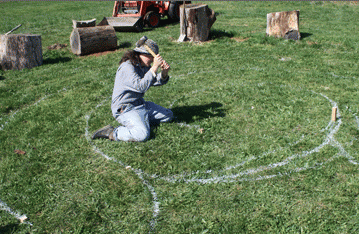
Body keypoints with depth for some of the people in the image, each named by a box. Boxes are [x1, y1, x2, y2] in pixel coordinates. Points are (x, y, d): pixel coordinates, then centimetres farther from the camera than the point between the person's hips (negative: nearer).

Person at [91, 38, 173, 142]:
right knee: (142, 134, -33)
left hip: (140, 104, 10)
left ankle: (139, 121, 11)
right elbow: (141, 86, -34)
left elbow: (157, 81, 10)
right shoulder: (127, 67, -22)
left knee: (168, 115, 14)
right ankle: (111, 133, -14)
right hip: (124, 109, -10)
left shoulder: (145, 66, 7)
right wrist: (154, 68, -32)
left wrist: (164, 72, -12)